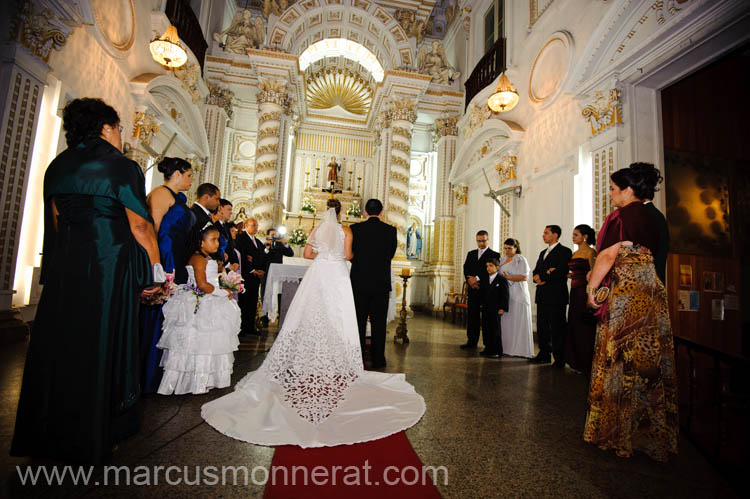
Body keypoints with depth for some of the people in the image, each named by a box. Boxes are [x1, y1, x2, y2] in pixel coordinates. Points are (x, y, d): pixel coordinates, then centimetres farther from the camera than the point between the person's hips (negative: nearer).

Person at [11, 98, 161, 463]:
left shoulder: (57, 165, 11)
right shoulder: (121, 166, -8)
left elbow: (56, 221, 14)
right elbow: (140, 225, -12)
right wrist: (155, 270, -5)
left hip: (64, 265, 6)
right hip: (110, 265, -6)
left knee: (60, 341, 15)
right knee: (99, 343, 4)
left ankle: (50, 432, 30)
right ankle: (90, 436, 18)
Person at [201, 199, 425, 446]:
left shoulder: (317, 230, 8)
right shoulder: (346, 231, 0)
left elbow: (307, 253, 8)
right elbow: (348, 254, -6)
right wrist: (356, 254, 15)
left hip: (317, 274, 2)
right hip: (337, 275, -2)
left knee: (312, 315, 7)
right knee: (335, 317, 2)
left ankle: (311, 357, 12)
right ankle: (333, 361, 5)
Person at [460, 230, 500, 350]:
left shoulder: (494, 255, 2)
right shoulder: (470, 254, 17)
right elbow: (466, 269, 9)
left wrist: (477, 278, -15)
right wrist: (470, 280, -9)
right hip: (473, 289, 4)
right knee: (472, 316, 6)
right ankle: (472, 341, 14)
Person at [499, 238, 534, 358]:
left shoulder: (520, 259, -4)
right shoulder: (503, 260, 18)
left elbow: (524, 277, -13)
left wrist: (508, 277, -17)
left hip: (518, 296, -7)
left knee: (517, 321, -4)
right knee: (505, 321, 5)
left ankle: (519, 349, 3)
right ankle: (507, 347, 12)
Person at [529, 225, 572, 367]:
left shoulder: (564, 251, -5)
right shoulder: (543, 253, 20)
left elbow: (561, 272, -17)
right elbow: (535, 271, 17)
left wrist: (542, 277, -8)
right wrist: (542, 275, -6)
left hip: (556, 296, -8)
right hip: (542, 296, 8)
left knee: (557, 328, -2)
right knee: (542, 327, 13)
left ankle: (559, 359, 7)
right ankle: (544, 354, 24)